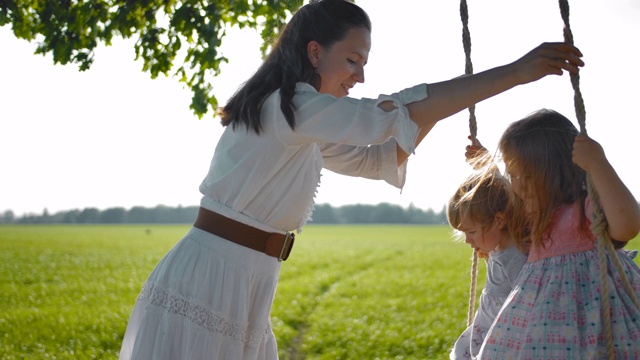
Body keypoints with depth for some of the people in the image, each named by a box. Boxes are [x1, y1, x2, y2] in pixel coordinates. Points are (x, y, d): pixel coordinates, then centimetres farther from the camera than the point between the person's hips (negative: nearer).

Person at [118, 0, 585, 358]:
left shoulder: (305, 127, 15)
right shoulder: (285, 106, -15)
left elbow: (380, 159, 21)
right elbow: (398, 113, -21)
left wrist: (437, 105, 6)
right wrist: (517, 72, -19)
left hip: (243, 290, 10)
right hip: (206, 284, -10)